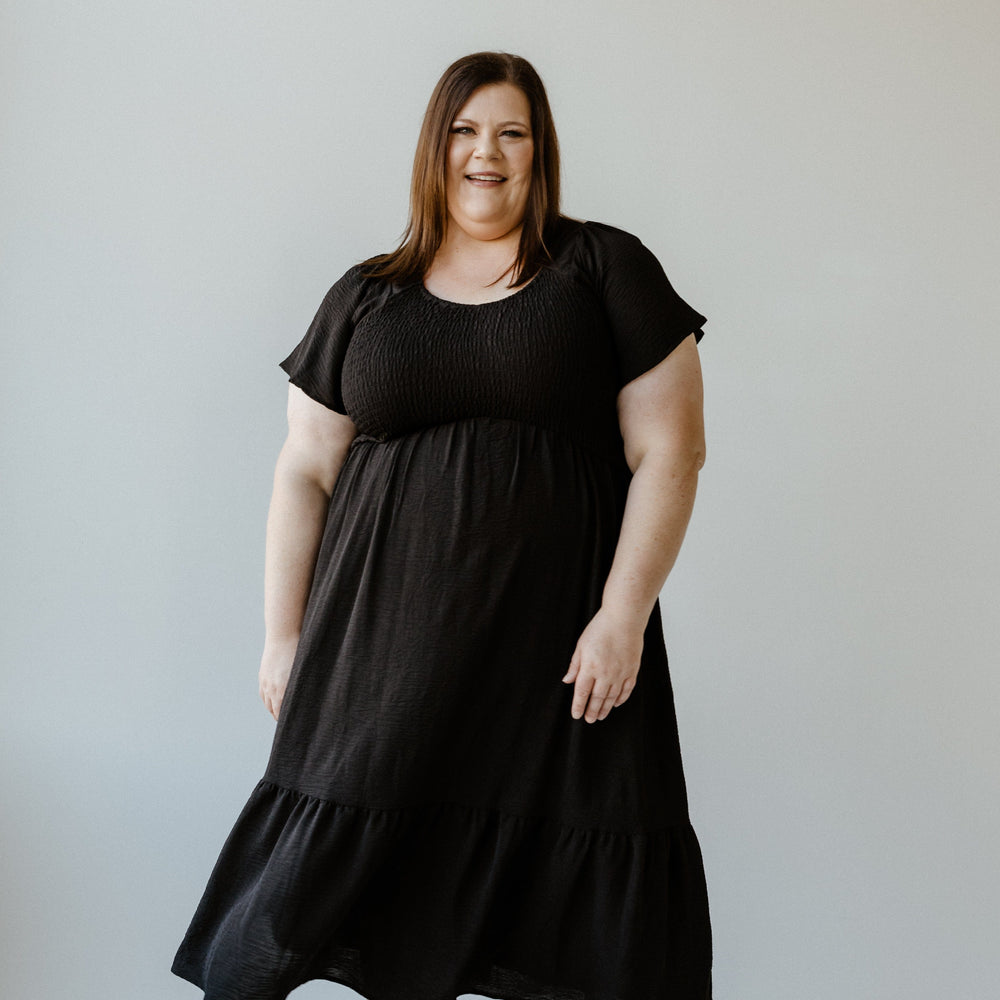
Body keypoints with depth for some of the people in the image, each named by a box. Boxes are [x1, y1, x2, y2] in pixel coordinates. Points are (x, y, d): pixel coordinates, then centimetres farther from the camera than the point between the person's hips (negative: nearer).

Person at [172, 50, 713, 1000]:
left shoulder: (606, 270, 5)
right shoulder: (365, 297, 13)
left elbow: (669, 451, -1)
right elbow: (305, 470, 12)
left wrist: (623, 615, -9)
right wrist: (284, 634, 6)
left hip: (559, 644, -1)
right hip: (385, 639, 2)